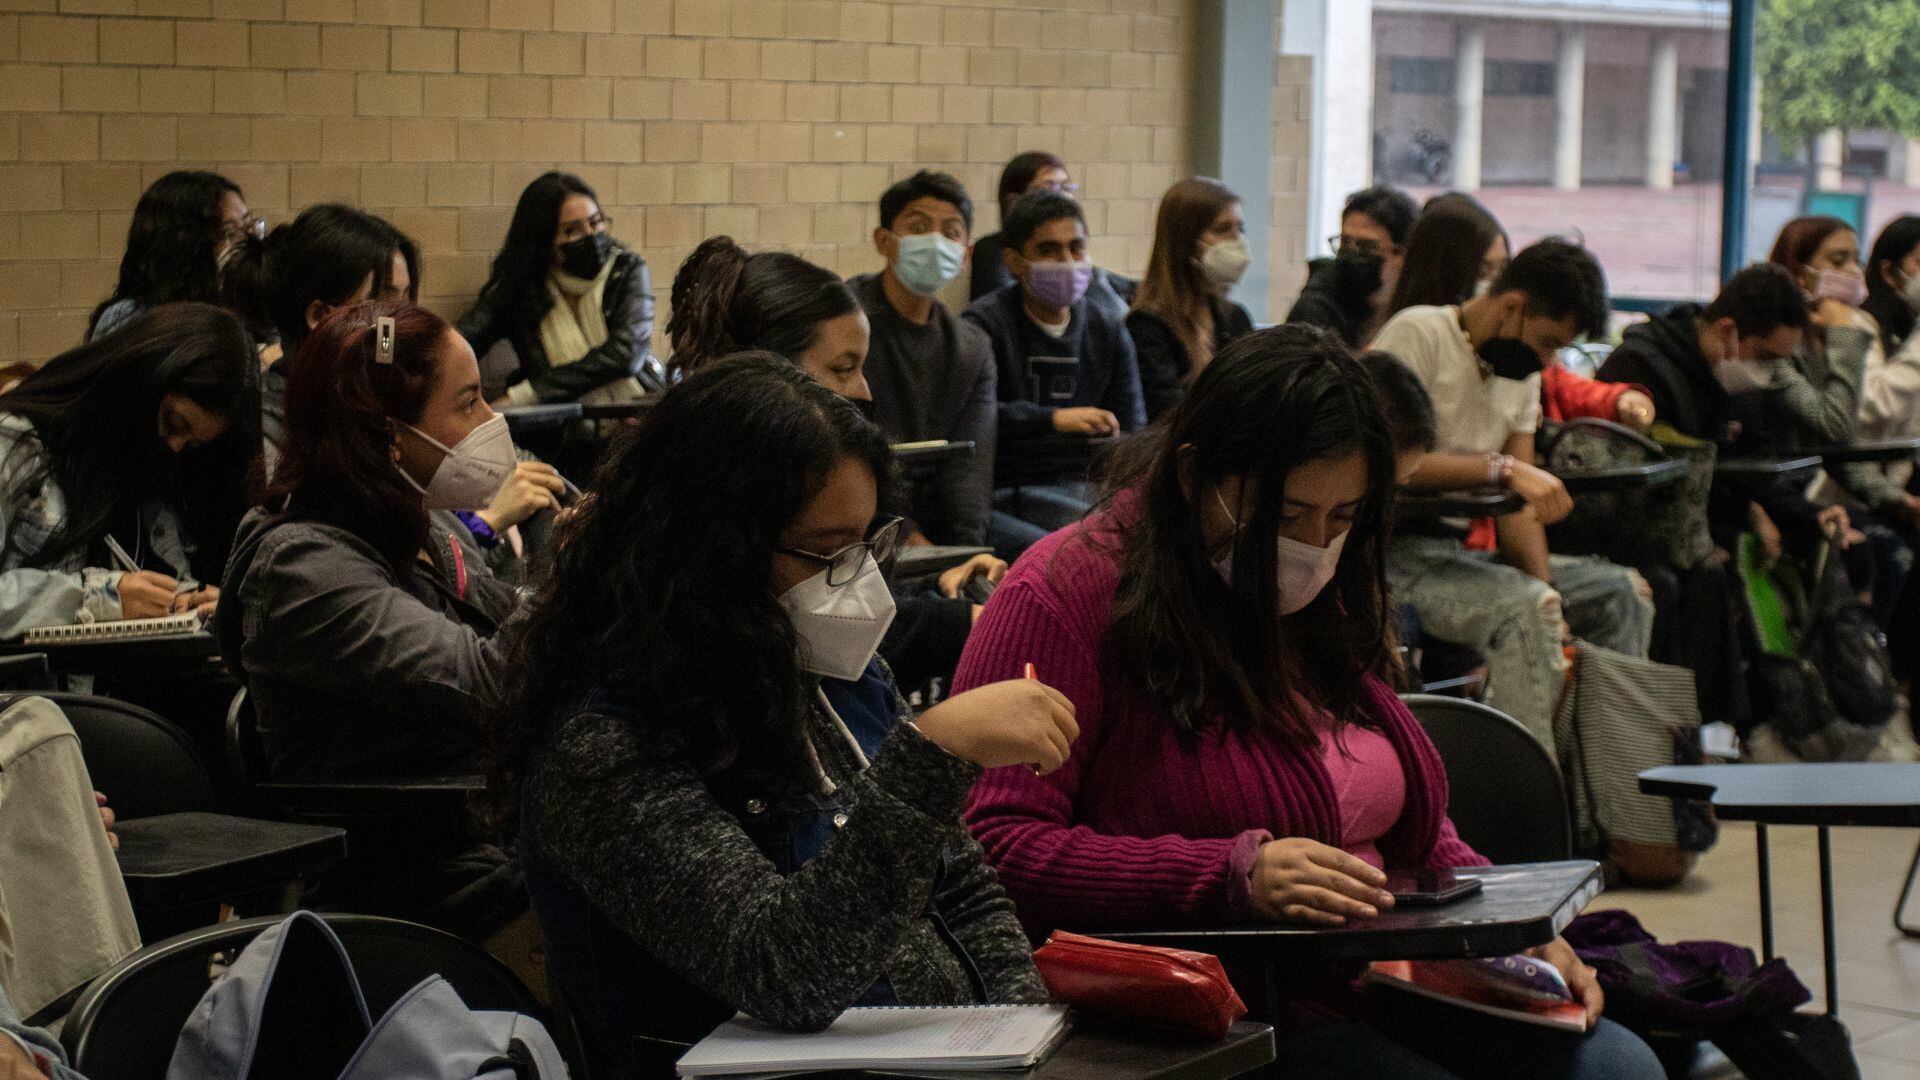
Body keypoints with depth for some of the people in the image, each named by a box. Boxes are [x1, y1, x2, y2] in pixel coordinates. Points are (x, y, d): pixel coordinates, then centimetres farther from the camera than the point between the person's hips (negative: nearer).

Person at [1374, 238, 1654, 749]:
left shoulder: (1522, 370, 15)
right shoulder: (1417, 333, -10)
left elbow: (1520, 502, 8)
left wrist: (1549, 601, -7)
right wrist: (1505, 468, -28)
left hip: (1470, 548, 9)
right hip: (1400, 549, -9)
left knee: (1624, 589, 3)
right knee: (1526, 604, -31)